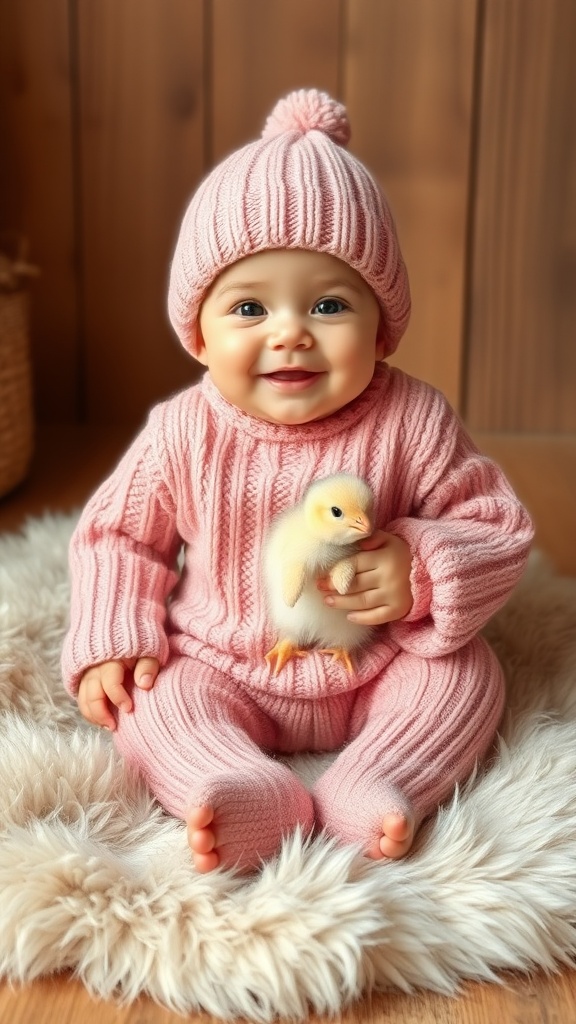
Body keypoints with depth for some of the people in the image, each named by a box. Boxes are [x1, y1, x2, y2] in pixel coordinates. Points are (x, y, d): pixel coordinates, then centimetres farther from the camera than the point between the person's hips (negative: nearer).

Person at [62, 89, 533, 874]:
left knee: (468, 671, -16)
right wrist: (111, 640, -10)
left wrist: (422, 573, -27)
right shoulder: (183, 435, -13)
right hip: (222, 673, 0)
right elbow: (119, 535, 3)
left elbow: (501, 531, -8)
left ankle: (372, 787, -27)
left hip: (377, 673, 1)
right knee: (150, 699, -21)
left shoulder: (412, 422, -16)